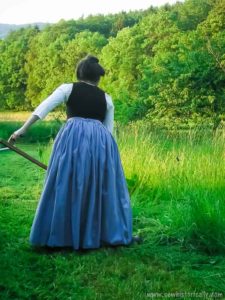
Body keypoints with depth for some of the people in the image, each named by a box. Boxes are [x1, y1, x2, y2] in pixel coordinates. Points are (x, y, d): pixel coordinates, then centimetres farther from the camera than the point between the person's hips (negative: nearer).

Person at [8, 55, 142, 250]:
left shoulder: (68, 88, 12)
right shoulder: (106, 98, 19)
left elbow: (43, 108, 0)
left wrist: (23, 129, -1)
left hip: (73, 137, -2)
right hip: (101, 140, 2)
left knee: (66, 186, 5)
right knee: (104, 187, 10)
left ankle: (59, 236, 10)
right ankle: (115, 234, 16)